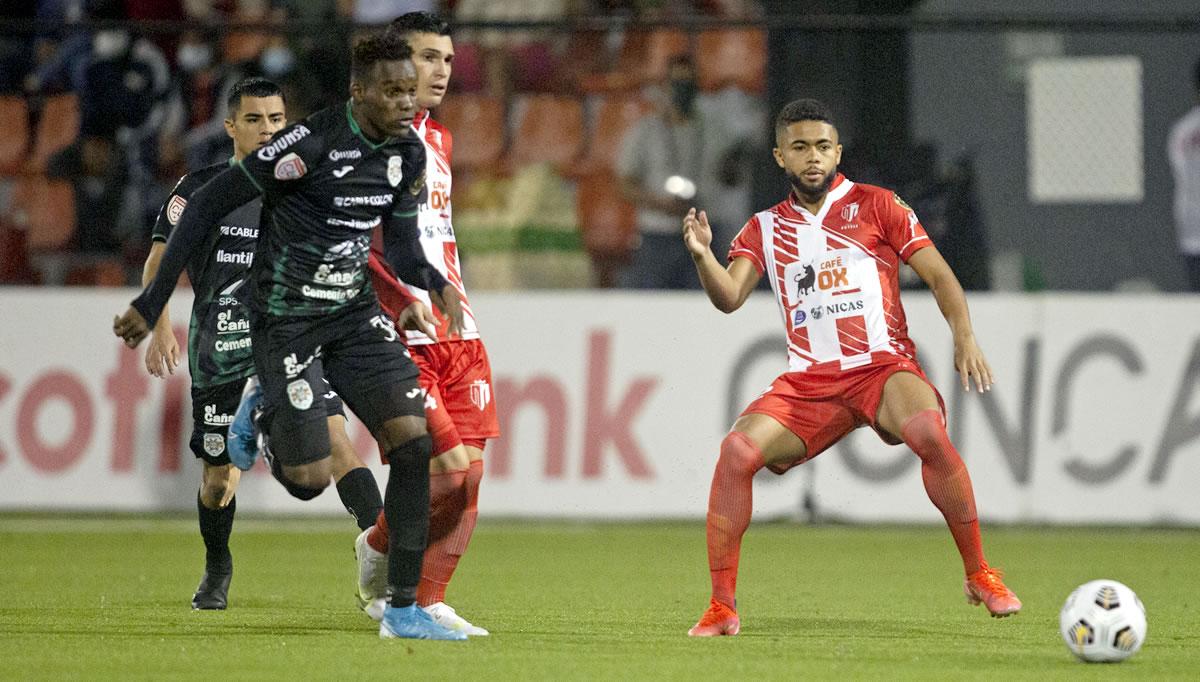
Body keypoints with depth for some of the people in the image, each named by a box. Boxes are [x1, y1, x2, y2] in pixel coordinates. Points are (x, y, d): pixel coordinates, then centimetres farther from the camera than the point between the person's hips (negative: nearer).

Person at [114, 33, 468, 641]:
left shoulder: (408, 154, 0)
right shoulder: (311, 143, -22)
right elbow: (208, 204, -16)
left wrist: (436, 284, -9)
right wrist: (152, 304, -15)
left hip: (355, 313, 6)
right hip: (288, 320, -6)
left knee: (415, 443, -10)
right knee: (310, 481, -9)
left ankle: (402, 611, -4)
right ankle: (266, 422, 28)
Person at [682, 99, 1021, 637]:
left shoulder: (875, 205, 7)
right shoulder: (765, 229, 13)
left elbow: (939, 276, 5)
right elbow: (729, 297, 0)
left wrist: (964, 338, -12)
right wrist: (702, 255, -20)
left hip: (883, 366, -2)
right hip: (807, 381, 2)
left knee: (928, 432, -34)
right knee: (738, 449, -23)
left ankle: (980, 576, -18)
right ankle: (721, 608, -14)